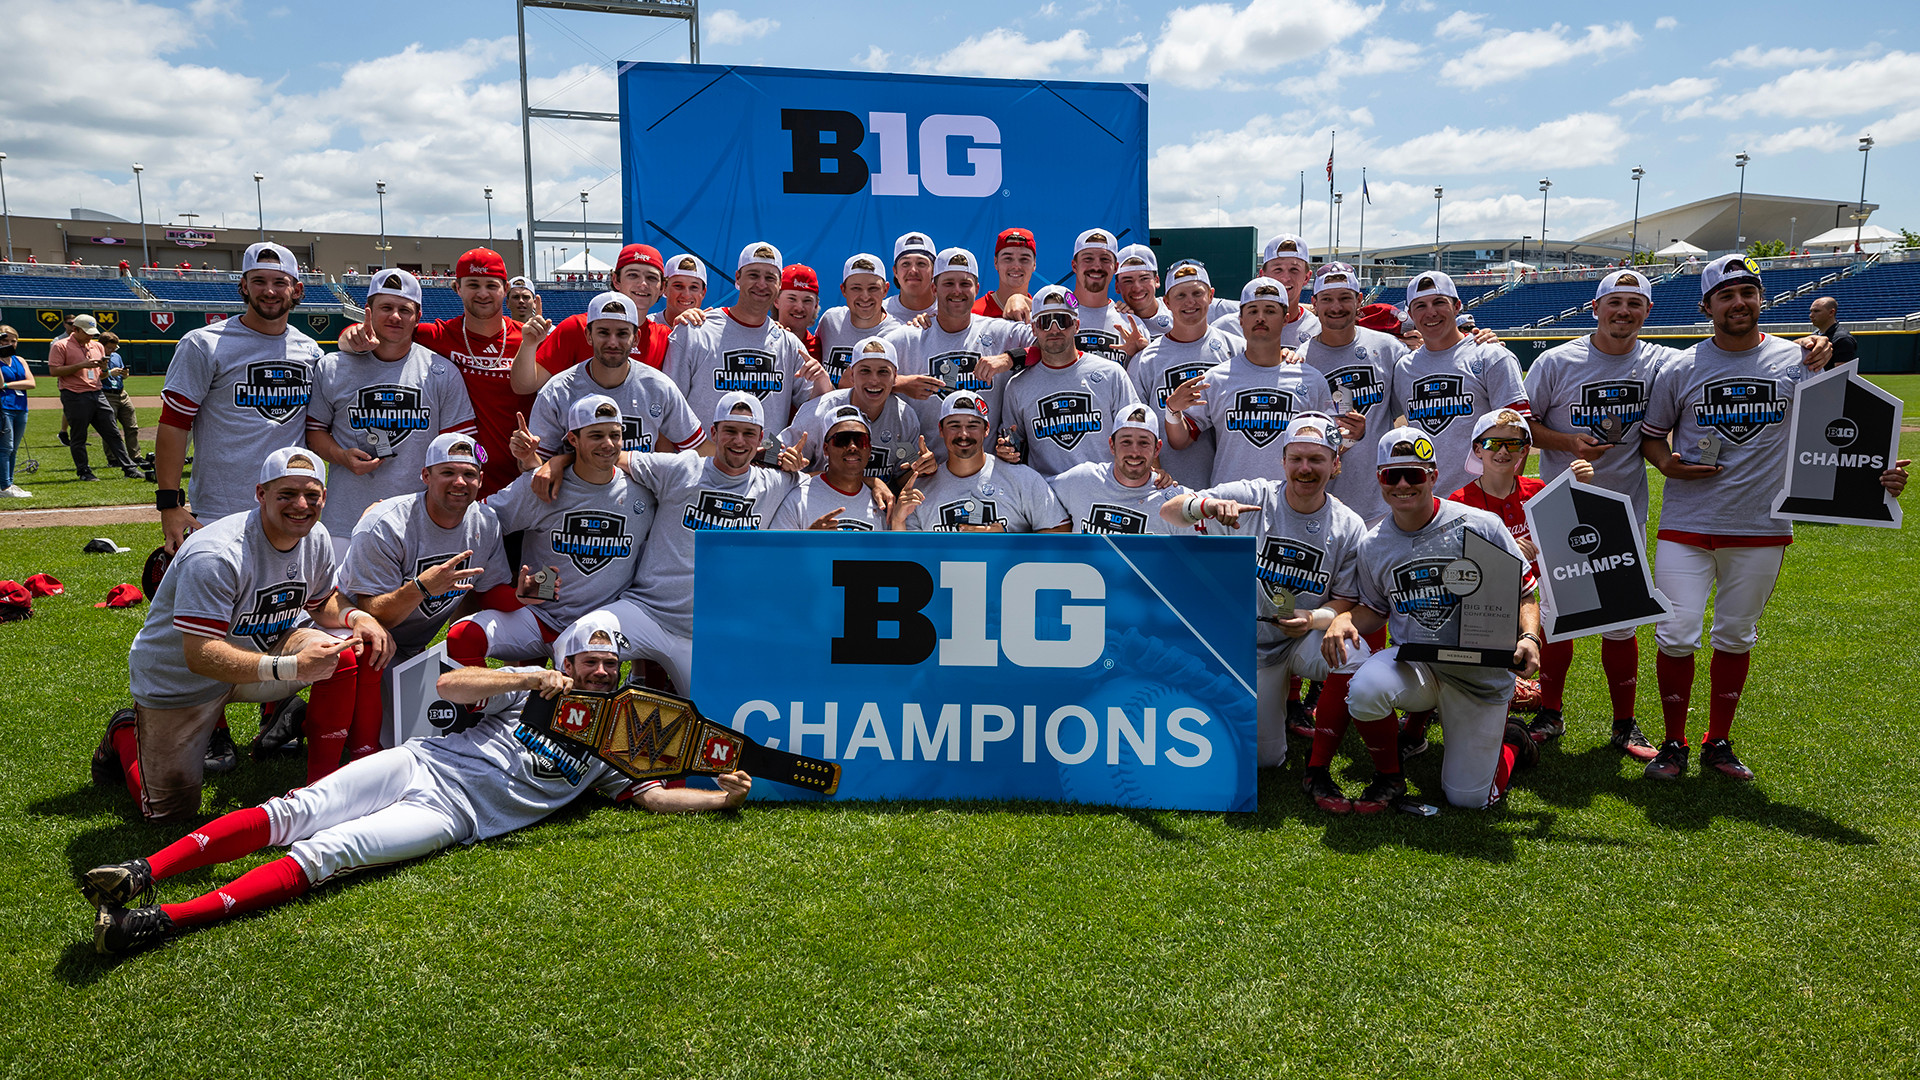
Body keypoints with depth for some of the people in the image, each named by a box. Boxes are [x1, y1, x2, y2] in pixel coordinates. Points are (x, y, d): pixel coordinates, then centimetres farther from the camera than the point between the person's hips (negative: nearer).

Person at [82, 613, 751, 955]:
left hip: (450, 814, -2)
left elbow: (651, 795, 8)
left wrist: (723, 795, -3)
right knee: (293, 812, -18)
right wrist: (530, 676, -7)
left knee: (324, 853, -21)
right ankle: (142, 872, -19)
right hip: (421, 761, 2)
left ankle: (159, 923, -31)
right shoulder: (530, 688, 16)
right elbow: (450, 685, 5)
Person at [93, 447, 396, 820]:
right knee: (171, 806, 2)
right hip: (179, 677, -5)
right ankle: (125, 735, 34)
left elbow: (323, 601, 7)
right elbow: (200, 657, -36)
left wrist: (356, 615, -17)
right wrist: (291, 667, -46)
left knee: (348, 652, -21)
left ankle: (321, 785, -11)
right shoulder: (215, 555, -33)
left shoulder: (316, 539, -10)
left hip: (260, 649, 6)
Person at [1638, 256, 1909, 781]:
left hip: (1763, 527, 1)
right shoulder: (1680, 369, 2)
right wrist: (1667, 463, -10)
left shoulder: (1797, 362, 3)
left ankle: (1718, 743, 25)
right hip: (1687, 524, -1)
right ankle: (1674, 743, 12)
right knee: (1675, 636, -5)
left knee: (1736, 637, 11)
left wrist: (1879, 471, -12)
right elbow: (1651, 434, 11)